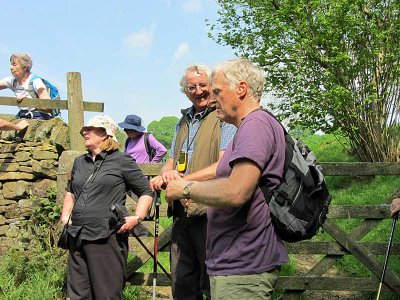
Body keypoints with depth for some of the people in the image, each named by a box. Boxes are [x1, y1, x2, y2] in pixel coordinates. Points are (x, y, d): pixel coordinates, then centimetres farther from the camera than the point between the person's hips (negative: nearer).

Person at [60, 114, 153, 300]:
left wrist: (137, 218, -12)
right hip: (77, 237, 6)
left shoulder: (122, 161, -2)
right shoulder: (79, 162, 17)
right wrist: (65, 216, 17)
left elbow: (146, 192, 2)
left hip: (107, 238, -6)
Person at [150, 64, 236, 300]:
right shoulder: (184, 122, 18)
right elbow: (172, 161, 23)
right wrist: (164, 175, -1)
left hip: (209, 212, -7)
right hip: (182, 213, 8)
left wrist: (184, 180, -17)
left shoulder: (225, 118, -6)